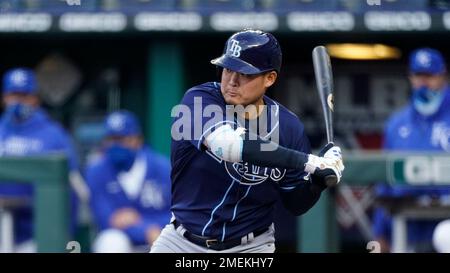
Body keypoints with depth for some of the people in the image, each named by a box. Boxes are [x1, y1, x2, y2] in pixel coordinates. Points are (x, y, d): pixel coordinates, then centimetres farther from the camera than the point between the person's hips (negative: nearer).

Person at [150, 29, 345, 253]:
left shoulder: (289, 127, -7)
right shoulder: (199, 99, -14)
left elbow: (296, 205, 2)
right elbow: (227, 144, -35)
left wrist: (318, 181, -20)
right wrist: (308, 162, -37)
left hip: (251, 249, 1)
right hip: (182, 242, -1)